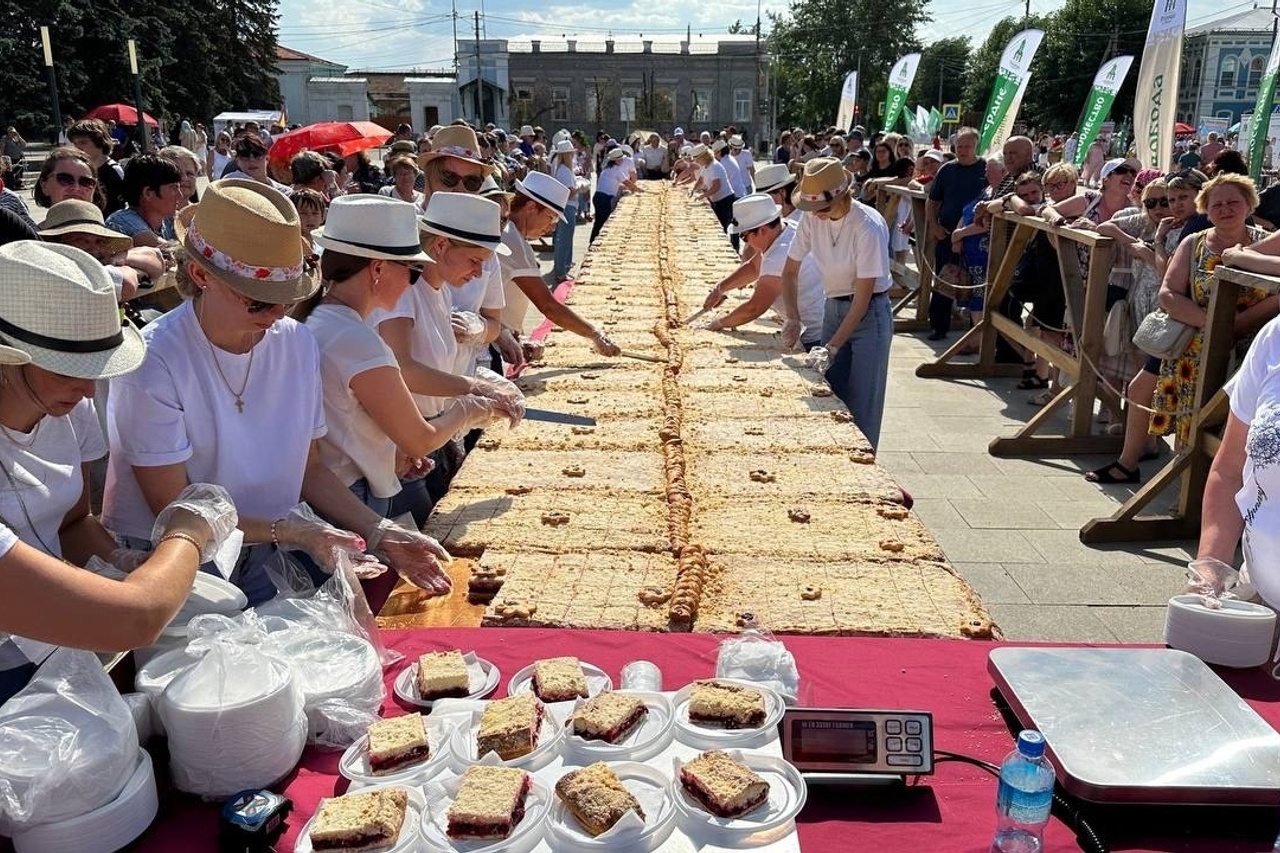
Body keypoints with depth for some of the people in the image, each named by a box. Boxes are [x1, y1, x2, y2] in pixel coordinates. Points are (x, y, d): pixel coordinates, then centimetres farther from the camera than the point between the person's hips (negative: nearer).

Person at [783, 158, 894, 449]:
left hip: (870, 314, -5)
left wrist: (832, 347, -25)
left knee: (861, 410, -2)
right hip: (833, 309, 6)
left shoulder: (868, 226, -23)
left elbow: (863, 297, -22)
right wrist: (793, 321, -10)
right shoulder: (812, 218, -7)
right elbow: (790, 272, 3)